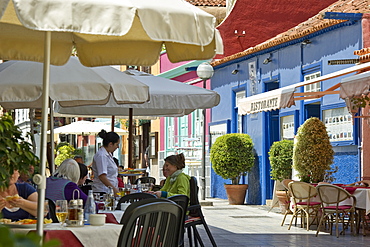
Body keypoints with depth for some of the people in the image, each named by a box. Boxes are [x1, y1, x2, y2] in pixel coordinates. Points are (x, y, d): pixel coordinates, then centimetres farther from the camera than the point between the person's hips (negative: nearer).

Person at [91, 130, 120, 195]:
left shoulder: (108, 154, 17)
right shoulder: (101, 156, -14)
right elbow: (102, 176, -22)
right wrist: (114, 189, -25)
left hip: (110, 191, 9)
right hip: (103, 192, -9)